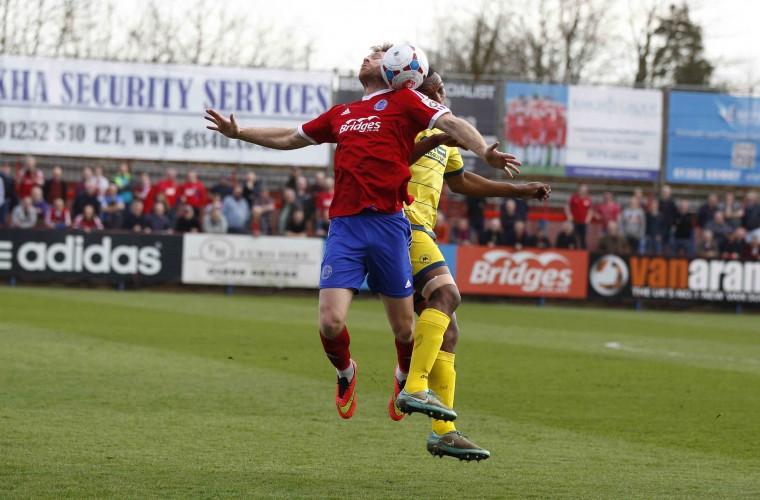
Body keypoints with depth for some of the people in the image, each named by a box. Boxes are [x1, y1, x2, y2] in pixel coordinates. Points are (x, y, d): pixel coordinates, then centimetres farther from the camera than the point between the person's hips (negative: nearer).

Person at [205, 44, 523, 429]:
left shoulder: (403, 101, 9)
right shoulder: (340, 114, 24)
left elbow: (451, 123, -6)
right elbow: (289, 139, 37)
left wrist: (483, 151, -24)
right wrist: (238, 133, 35)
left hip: (389, 223, -3)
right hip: (344, 227, 3)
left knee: (403, 326, 1)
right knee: (331, 322, -11)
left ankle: (413, 384, 30)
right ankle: (345, 373, 20)